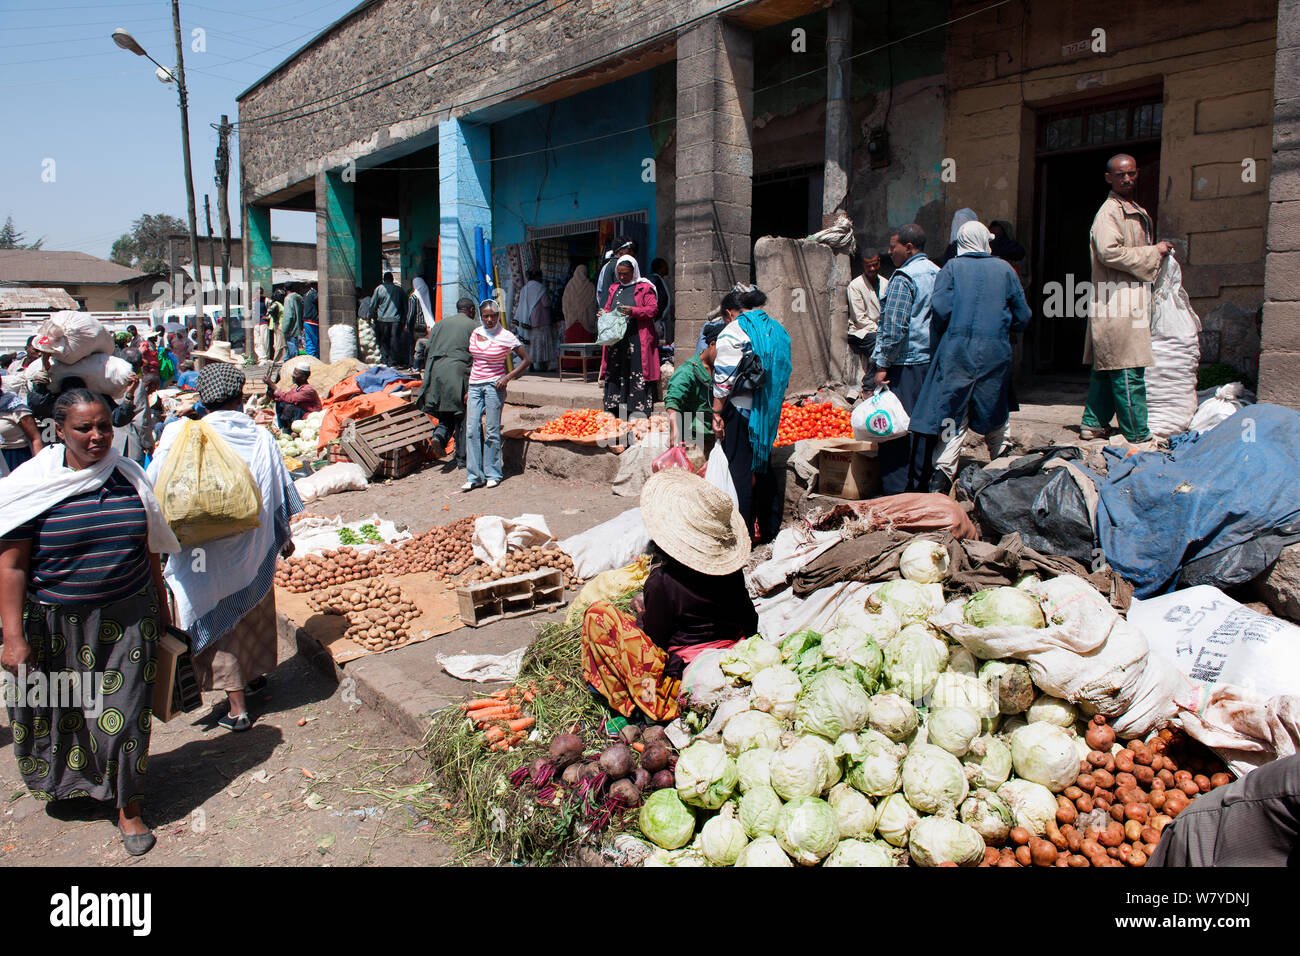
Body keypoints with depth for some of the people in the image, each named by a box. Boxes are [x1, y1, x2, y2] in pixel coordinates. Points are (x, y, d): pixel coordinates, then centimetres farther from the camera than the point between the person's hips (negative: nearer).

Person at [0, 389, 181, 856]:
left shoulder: (129, 477, 0)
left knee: (124, 713, 5)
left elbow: (149, 551, 10)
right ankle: (67, 782, 43)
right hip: (57, 627, -1)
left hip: (127, 623, 2)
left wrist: (161, 608, 15)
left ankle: (128, 805, 24)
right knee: (60, 713, 15)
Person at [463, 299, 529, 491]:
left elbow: (525, 360, -2)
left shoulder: (505, 337, -5)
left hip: (494, 385, -5)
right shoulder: (475, 334, 10)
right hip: (475, 386, 5)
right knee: (472, 430, -2)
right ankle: (474, 476, 1)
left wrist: (508, 377, -13)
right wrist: (468, 389, 16)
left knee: (492, 431, -3)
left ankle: (493, 474, 9)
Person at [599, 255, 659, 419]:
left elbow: (653, 309, -5)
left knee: (637, 375, -8)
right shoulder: (614, 289, 21)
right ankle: (613, 410, 6)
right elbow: (607, 308, 26)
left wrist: (633, 311, -18)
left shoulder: (644, 288, 3)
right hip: (615, 339, 5)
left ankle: (639, 412, -7)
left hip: (636, 339, -5)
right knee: (614, 373, 2)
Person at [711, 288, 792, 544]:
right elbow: (784, 373, 15)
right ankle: (768, 529, 25)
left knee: (740, 469, 0)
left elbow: (724, 378, -13)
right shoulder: (778, 331, 11)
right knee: (763, 465, 17)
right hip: (769, 412, 7)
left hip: (740, 409, -6)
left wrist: (717, 413, -8)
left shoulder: (732, 332, -9)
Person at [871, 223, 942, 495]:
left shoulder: (903, 277, -12)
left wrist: (882, 365, -13)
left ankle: (895, 495, -3)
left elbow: (894, 327, -17)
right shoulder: (938, 274, 14)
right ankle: (921, 486, 18)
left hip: (905, 363, -8)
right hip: (931, 361, 8)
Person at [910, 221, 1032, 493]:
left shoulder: (952, 267, 3)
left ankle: (943, 473, -10)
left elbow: (940, 308, -9)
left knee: (954, 417, 0)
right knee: (996, 417, 14)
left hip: (957, 350, -1)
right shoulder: (1005, 269, 7)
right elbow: (1022, 318, 7)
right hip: (996, 352, 1)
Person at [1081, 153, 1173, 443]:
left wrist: (1157, 254, 17)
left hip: (1132, 300, 10)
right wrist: (1153, 252, -14)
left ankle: (1093, 424, 19)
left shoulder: (1138, 212, 23)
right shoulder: (1110, 211, -8)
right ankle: (1138, 435, -6)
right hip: (1117, 299, -10)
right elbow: (1109, 252, -21)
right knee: (1129, 371, -9)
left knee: (1108, 369, 13)